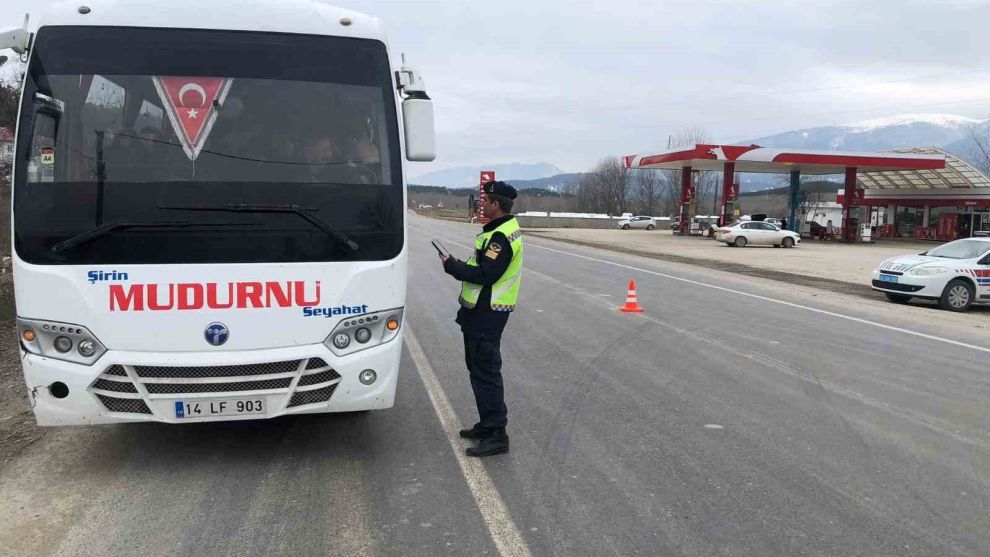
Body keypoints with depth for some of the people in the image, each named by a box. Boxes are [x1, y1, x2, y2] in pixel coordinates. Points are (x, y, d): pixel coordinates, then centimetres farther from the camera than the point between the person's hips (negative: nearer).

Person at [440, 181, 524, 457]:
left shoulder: (501, 236, -20)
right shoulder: (508, 228, 15)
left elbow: (484, 275, -26)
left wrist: (452, 266, -14)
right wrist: (459, 265, 6)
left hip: (486, 314, -11)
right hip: (484, 310, 11)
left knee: (485, 372, -7)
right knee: (480, 368, 19)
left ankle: (496, 435, -2)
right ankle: (488, 424, 30)